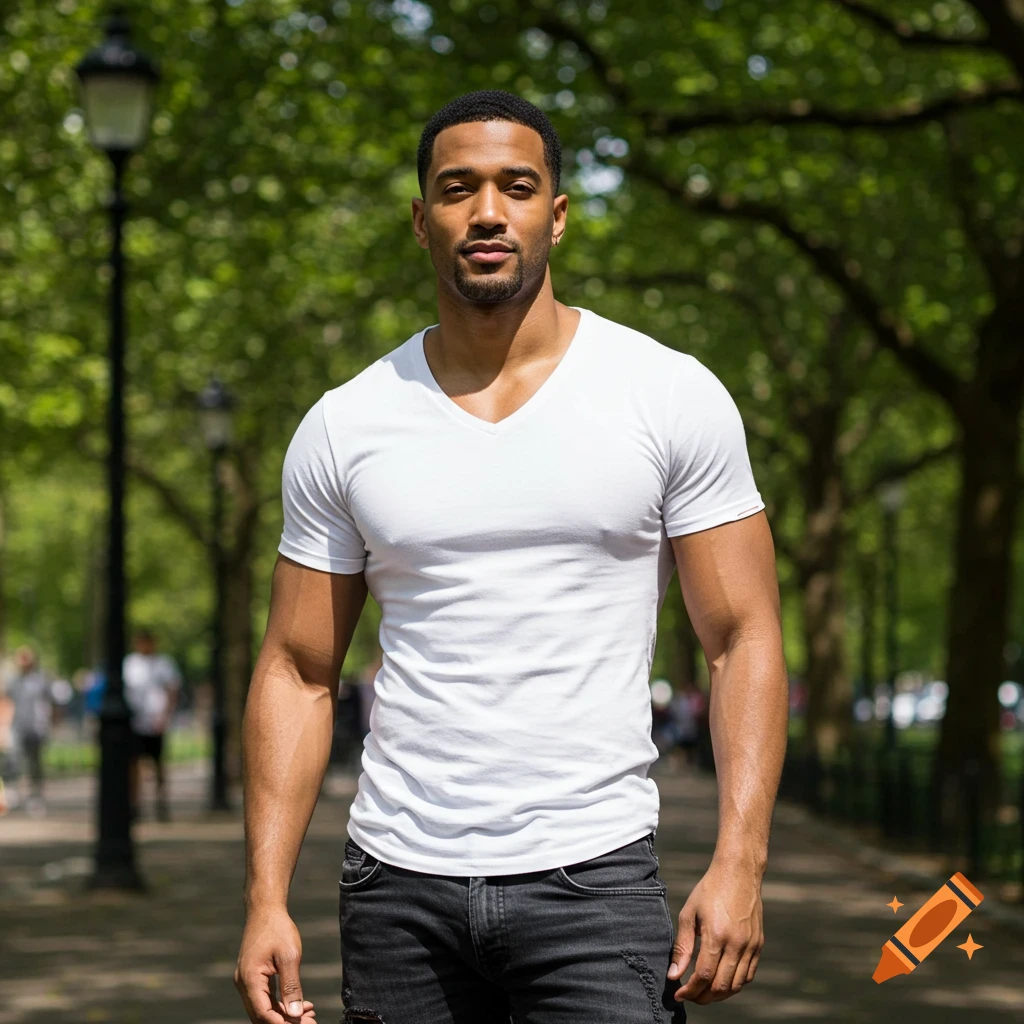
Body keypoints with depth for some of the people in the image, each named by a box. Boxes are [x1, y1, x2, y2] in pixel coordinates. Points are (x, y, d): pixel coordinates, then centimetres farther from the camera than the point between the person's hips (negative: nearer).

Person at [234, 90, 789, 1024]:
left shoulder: (672, 397, 0)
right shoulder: (344, 428, 5)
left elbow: (744, 640, -1)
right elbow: (298, 672, 8)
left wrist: (739, 863, -12)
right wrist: (266, 899, 0)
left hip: (593, 876, -2)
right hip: (397, 881, 2)